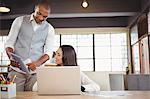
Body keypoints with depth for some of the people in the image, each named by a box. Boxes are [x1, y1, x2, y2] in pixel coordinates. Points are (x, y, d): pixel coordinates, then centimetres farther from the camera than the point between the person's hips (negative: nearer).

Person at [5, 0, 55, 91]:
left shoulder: (49, 29, 7)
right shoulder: (20, 21, 5)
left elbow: (48, 51, 1)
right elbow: (9, 43, 4)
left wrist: (38, 63, -18)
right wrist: (11, 58, -16)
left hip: (35, 71, 1)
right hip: (17, 70, 0)